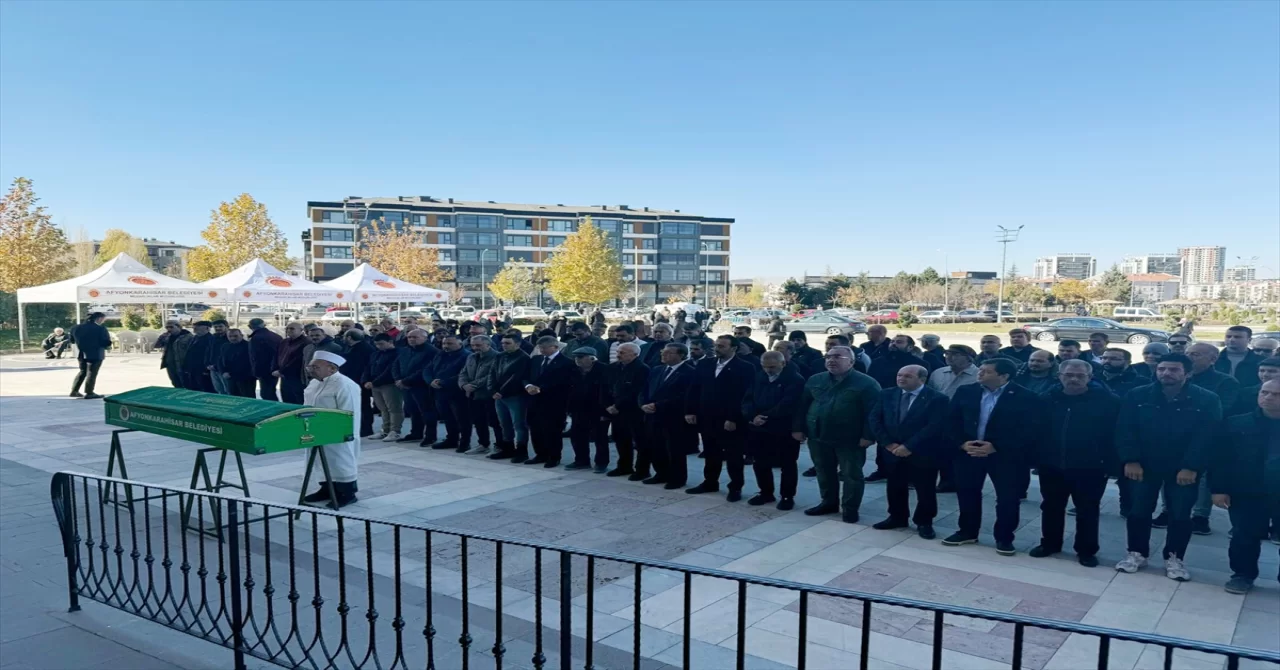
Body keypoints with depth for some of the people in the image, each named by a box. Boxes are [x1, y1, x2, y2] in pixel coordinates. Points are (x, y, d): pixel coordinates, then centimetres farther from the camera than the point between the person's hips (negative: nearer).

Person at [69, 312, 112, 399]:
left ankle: (74, 391, 20)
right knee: (92, 373, 3)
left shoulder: (76, 328, 6)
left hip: (81, 354, 6)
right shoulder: (100, 329, -15)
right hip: (95, 354, -6)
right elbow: (107, 343, -15)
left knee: (83, 371, 20)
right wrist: (107, 347, 7)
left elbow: (72, 340, 13)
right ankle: (89, 393, 5)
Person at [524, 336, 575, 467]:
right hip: (535, 400, 7)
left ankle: (554, 457, 13)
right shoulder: (535, 360, 14)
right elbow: (526, 376, 12)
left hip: (553, 402, -7)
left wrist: (540, 389, -21)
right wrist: (528, 386, -11)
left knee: (552, 430, 1)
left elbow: (560, 382, -18)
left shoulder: (565, 362, -9)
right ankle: (541, 454, 24)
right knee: (535, 429, 10)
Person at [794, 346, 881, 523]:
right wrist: (798, 428, 3)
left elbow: (873, 411, -12)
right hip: (818, 437, 5)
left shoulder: (866, 383, -8)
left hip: (850, 440, -4)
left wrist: (867, 435, -18)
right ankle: (829, 502, 31)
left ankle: (850, 508, 17)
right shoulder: (815, 380, 7)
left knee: (851, 475, 5)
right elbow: (802, 406, 10)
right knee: (824, 473, 15)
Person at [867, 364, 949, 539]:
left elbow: (935, 427, -18)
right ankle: (897, 518, 31)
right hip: (892, 451, 4)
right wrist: (888, 443, -11)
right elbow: (874, 419, 1)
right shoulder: (886, 395, 3)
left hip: (922, 454, -4)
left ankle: (924, 523, 23)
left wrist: (909, 447, -20)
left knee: (925, 490, 7)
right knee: (894, 487, 15)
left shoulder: (937, 399, -11)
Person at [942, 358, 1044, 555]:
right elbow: (952, 421, 4)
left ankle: (1004, 538, 21)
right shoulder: (965, 392, 1)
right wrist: (962, 444, -13)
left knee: (1007, 497, 4)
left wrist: (995, 447, -20)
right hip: (968, 452, 3)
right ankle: (967, 532, 29)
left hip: (1006, 456, -3)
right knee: (967, 493, 12)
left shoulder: (1026, 398, -11)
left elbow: (1029, 431, -14)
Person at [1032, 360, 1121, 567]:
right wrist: (1037, 458, 1)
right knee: (1051, 507, 15)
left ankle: (1086, 550, 23)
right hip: (1052, 466, 3)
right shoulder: (1047, 400, 2)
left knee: (1087, 510, 9)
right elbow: (1036, 430, 6)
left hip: (1089, 468, -3)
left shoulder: (1108, 401, -8)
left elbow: (1114, 434, -8)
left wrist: (1109, 463, -13)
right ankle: (1049, 543, 31)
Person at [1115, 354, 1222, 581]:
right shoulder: (1137, 396, -6)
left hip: (1184, 469, -1)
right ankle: (1137, 553, 22)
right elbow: (1125, 430, -7)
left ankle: (1174, 558, 22)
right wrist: (1130, 460, -15)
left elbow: (1206, 437, -12)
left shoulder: (1207, 400, -9)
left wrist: (1191, 467, -18)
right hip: (1143, 465, 1)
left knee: (1180, 515, 6)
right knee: (1138, 511, 7)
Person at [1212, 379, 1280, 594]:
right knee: (1244, 537, 7)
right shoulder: (1237, 424, 1)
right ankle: (1243, 575, 23)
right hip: (1246, 494, 1)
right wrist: (1218, 489, -6)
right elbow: (1220, 459, 0)